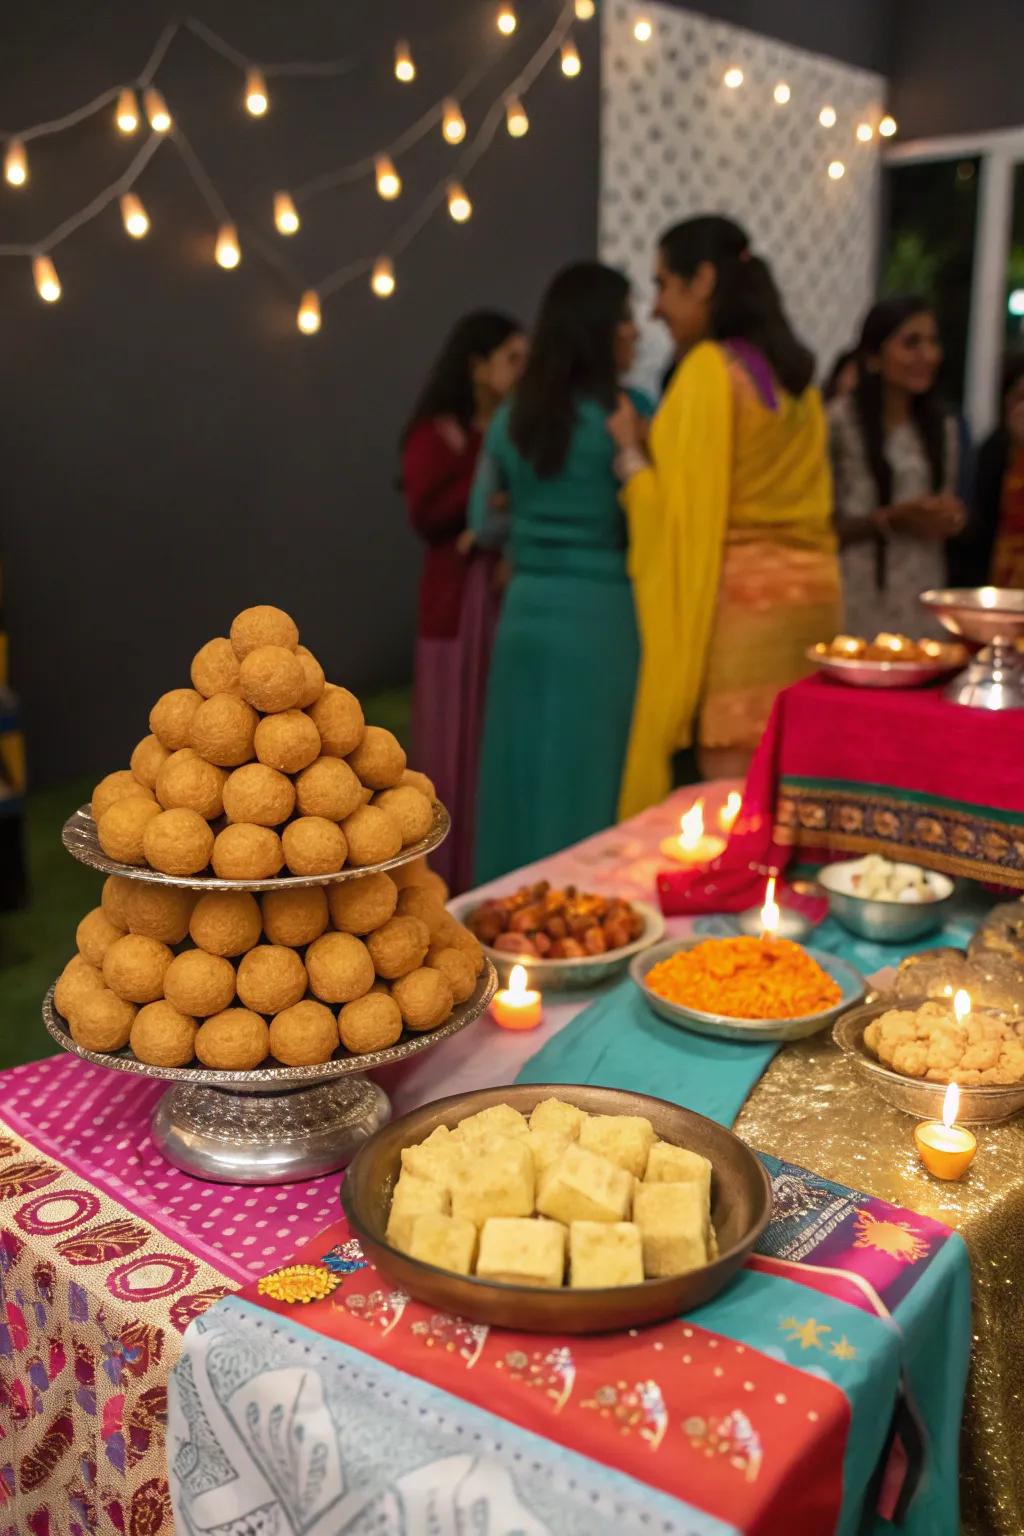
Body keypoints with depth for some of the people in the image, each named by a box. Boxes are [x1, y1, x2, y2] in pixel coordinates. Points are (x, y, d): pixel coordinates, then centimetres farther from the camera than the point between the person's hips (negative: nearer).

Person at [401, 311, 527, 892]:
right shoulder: (435, 434, 2)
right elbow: (427, 517, -9)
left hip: (520, 594, 4)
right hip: (462, 601, -3)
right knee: (461, 738, 1)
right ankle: (455, 876, 9)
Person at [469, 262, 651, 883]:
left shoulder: (512, 418, 7)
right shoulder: (629, 412, -8)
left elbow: (485, 523, 16)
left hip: (527, 612, 5)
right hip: (603, 615, -5)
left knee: (526, 784, 12)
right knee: (592, 792, 3)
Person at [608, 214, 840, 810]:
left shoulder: (711, 367, -8)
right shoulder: (793, 371, 15)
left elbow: (685, 510, -12)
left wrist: (630, 450, 3)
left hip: (741, 597, -8)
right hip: (808, 585, 8)